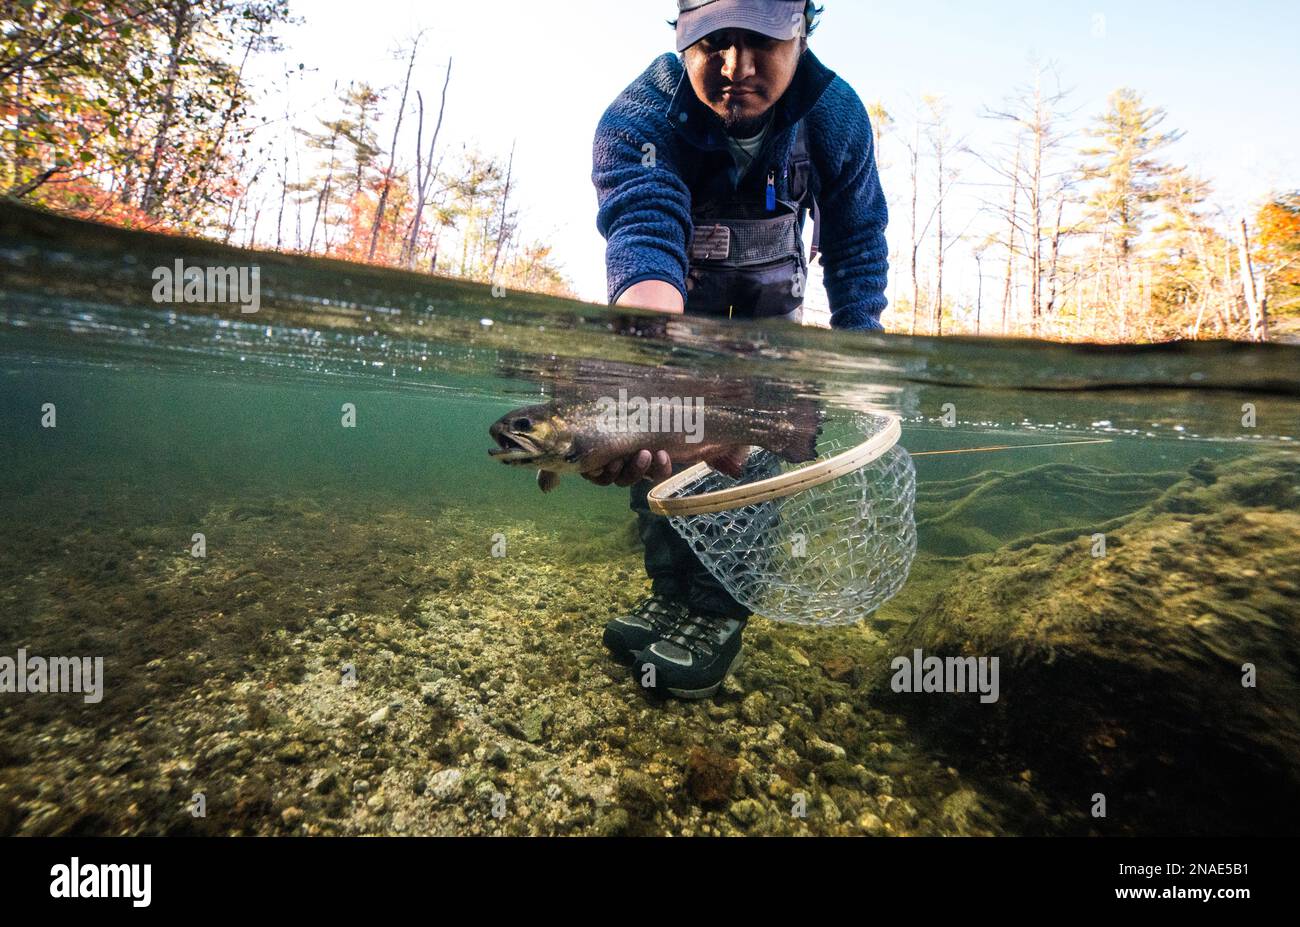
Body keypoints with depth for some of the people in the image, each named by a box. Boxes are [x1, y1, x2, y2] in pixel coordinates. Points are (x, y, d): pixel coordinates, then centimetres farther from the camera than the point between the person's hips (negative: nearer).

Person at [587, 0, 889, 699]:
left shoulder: (835, 114, -26)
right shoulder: (638, 118, -34)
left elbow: (857, 243, -14)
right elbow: (643, 235, -53)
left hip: (769, 280, 1)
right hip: (681, 274, 0)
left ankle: (719, 606, -6)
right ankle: (671, 587, 3)